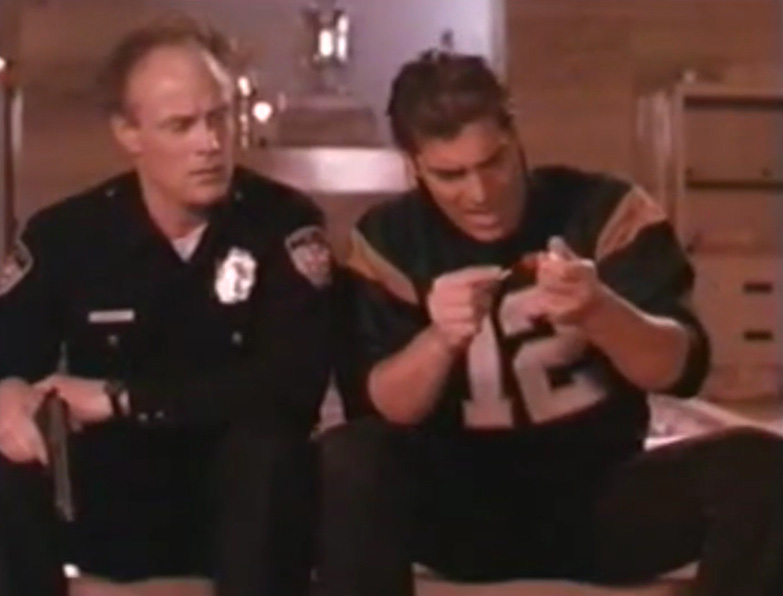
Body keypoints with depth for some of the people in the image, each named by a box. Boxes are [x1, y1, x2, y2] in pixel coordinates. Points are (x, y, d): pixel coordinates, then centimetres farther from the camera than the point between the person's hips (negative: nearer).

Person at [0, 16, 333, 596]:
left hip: (244, 511, -2)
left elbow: (294, 379, -24)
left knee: (265, 438, -34)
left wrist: (121, 398, -26)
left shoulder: (285, 222, -12)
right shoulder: (65, 233, -3)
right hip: (109, 505, 3)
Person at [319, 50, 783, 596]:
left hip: (601, 495, 1)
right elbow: (376, 409, -10)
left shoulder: (603, 208, -3)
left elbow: (683, 368, -11)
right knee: (346, 463, -31)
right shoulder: (388, 240, -2)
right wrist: (439, 340, -31)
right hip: (461, 505, 0)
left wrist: (599, 311, -32)